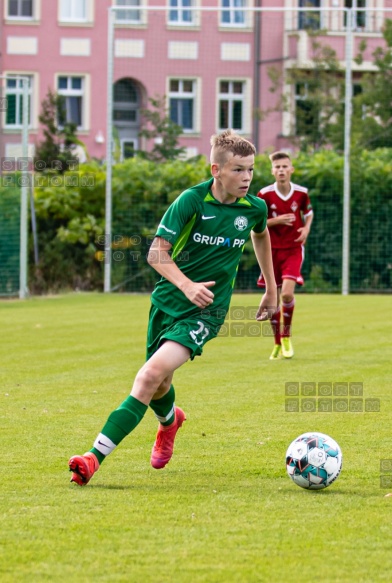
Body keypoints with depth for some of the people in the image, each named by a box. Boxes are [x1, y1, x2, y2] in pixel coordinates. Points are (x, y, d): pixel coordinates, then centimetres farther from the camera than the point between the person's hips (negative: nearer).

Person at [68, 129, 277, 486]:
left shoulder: (254, 208, -4)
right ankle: (169, 420, 56)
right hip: (167, 301, 1)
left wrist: (271, 289, 27)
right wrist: (187, 285, -30)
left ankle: (96, 456, -26)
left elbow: (261, 236, 22)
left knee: (153, 374, -22)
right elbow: (157, 253, -13)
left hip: (206, 311, -1)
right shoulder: (191, 201, -13)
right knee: (157, 387, 16)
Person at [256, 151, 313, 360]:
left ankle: (286, 336, 4)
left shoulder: (301, 193, -3)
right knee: (273, 298, 5)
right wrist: (276, 221, -19)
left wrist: (306, 229, -4)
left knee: (287, 293, -19)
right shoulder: (265, 194, -7)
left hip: (293, 249, -1)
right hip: (272, 250, 1)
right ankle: (278, 344, 22)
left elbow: (308, 213, 16)